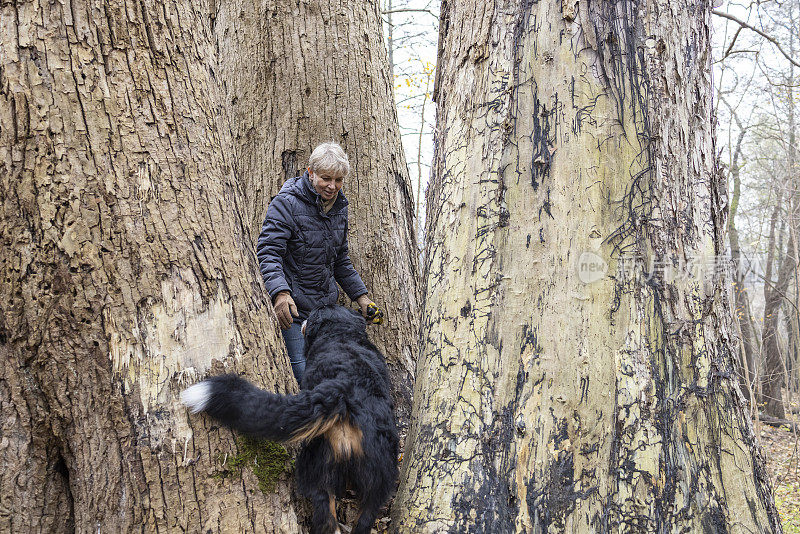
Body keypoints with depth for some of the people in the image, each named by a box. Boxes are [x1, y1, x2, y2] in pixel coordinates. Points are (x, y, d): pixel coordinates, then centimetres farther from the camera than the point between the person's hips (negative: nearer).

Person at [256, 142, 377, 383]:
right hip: (292, 307, -7)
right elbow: (268, 252, -19)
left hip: (326, 306, 7)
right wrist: (280, 292, -35)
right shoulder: (286, 203, -11)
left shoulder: (339, 207, 11)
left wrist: (361, 295, 16)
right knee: (303, 376, -11)